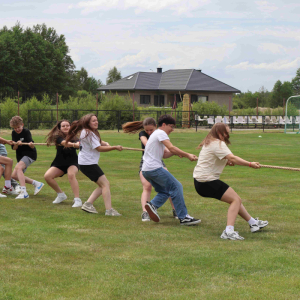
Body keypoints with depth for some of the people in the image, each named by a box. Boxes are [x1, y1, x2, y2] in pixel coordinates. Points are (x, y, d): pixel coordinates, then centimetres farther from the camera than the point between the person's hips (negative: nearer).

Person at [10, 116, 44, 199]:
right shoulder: (14, 133, 4)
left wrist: (31, 144, -43)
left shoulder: (26, 132, -13)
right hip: (20, 156, 8)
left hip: (29, 154, -8)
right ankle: (36, 184, 15)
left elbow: (32, 147, -19)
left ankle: (24, 192, -39)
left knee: (18, 167, -31)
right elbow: (13, 148, -2)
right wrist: (16, 144, -24)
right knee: (14, 175, 3)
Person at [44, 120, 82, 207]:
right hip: (59, 163, 2)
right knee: (47, 176, -17)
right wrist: (74, 144, -56)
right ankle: (61, 194, 7)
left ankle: (77, 200, -33)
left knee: (71, 174, -34)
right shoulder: (58, 137, -13)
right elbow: (64, 143, -36)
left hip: (72, 162, -2)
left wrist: (78, 144, -58)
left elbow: (77, 143, -33)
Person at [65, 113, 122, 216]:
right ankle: (109, 210, -18)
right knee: (105, 184, -13)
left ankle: (88, 204, 9)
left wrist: (105, 143, 1)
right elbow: (99, 148, -19)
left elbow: (99, 141, 23)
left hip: (85, 163, 10)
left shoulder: (91, 132, 14)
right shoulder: (89, 134, -17)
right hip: (88, 164, -10)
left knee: (102, 186, 13)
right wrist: (115, 147, -17)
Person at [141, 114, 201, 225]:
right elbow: (171, 148, -19)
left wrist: (176, 153, 7)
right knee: (176, 187, -8)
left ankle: (152, 204, -5)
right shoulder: (160, 133, -6)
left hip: (146, 170, 10)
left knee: (164, 191, 18)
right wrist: (187, 155, -15)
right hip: (154, 168, -10)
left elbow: (163, 154, 22)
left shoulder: (156, 134, 24)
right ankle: (183, 217, -10)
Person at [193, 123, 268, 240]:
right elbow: (232, 158, -26)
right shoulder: (218, 144, -15)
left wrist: (227, 161, 4)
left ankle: (253, 223, 29)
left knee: (235, 199, 19)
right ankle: (229, 231, -24)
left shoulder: (210, 143, 18)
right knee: (236, 200, -12)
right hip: (207, 181, -11)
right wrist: (250, 164, -26)